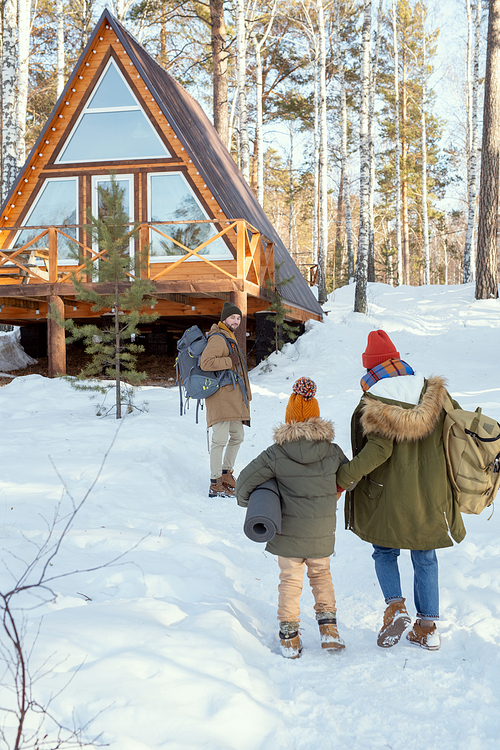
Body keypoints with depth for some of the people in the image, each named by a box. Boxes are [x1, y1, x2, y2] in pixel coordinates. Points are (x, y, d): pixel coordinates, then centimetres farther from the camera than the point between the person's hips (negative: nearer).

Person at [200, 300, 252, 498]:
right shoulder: (218, 339, -12)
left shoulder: (229, 338, 21)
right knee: (220, 439, -11)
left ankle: (226, 472, 30)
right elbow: (205, 363, -25)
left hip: (234, 396, 11)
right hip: (221, 395, -11)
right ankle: (215, 485, -9)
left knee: (237, 436, 17)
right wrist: (229, 361, -18)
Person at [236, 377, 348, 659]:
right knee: (321, 574, 22)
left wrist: (246, 499, 14)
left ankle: (290, 638, 14)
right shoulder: (333, 452, -5)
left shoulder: (276, 454, -11)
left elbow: (246, 478, -8)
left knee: (290, 579, 11)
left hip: (288, 530, -1)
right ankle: (329, 628, 17)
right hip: (322, 532, 2)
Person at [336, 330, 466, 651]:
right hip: (431, 496, 4)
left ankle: (396, 606, -3)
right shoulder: (434, 394, 1)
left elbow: (378, 450, -21)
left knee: (385, 552, 17)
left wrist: (344, 477, -17)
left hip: (389, 495, -3)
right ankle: (428, 627, 18)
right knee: (426, 559, 15)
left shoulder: (373, 404, -12)